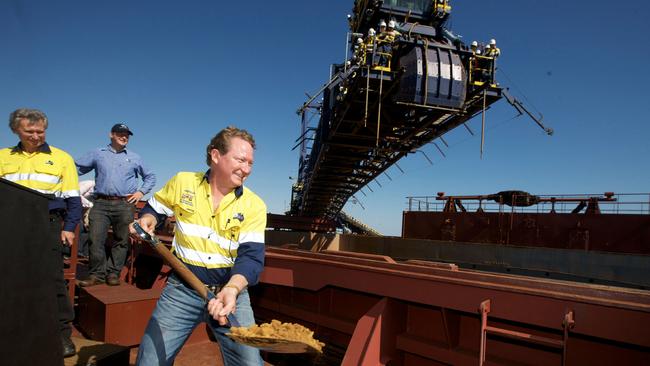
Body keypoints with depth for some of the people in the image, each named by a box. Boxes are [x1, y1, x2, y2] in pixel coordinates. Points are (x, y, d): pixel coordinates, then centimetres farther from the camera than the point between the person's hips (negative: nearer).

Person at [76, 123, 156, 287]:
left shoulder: (134, 158, 16)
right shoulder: (98, 154, 14)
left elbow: (150, 177, 21)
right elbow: (77, 168, 16)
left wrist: (141, 191, 8)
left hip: (125, 204, 1)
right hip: (101, 203, 0)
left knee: (121, 240, 1)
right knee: (95, 238, -8)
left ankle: (113, 273, 10)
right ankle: (97, 274, 1)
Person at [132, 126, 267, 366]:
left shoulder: (254, 205, -6)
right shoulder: (181, 182, 1)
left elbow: (251, 256, -14)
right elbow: (155, 208, 19)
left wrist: (232, 288, -32)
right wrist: (147, 220, -5)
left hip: (231, 291, 0)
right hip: (182, 290, 1)